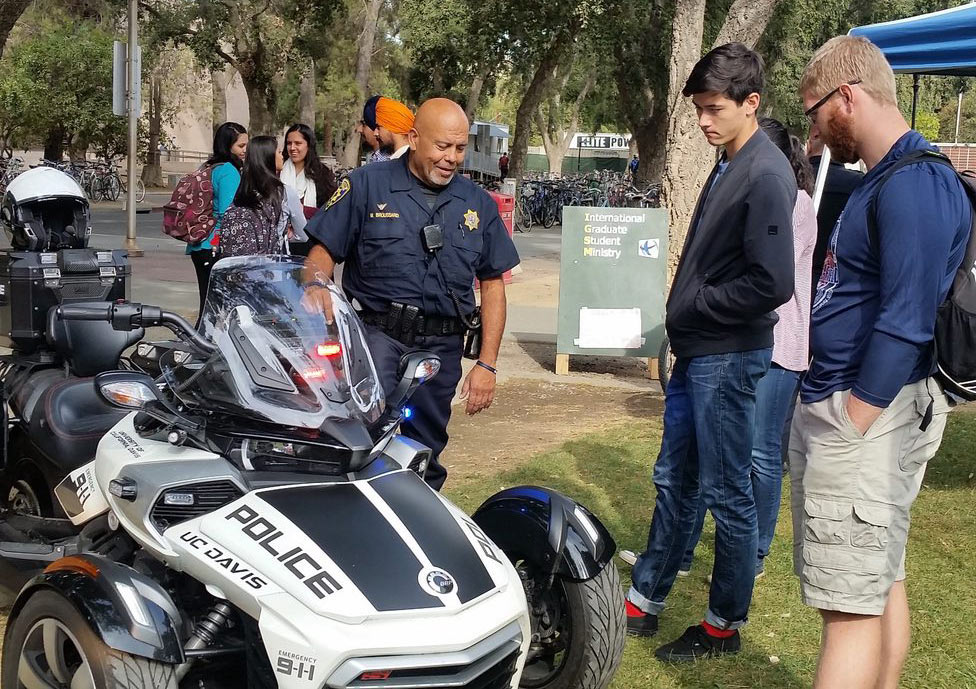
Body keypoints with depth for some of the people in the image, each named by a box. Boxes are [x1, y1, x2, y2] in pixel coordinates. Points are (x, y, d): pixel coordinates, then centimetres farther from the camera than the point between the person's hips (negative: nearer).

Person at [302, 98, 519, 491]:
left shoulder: (478, 204, 13)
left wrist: (487, 364, 8)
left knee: (424, 461, 11)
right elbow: (323, 252, 2)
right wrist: (316, 286, -23)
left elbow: (492, 284, 15)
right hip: (376, 335, -4)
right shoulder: (366, 186, 3)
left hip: (442, 348, 4)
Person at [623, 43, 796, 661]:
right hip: (697, 352, 9)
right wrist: (683, 321, 8)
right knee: (675, 481, 16)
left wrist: (694, 306, -13)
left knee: (728, 494, 3)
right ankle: (644, 602, 28)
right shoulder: (729, 166, 11)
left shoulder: (766, 175, -17)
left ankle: (726, 625, 16)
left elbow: (772, 284, -24)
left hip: (729, 358, -9)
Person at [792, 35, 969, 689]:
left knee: (851, 604, -7)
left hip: (861, 415, -11)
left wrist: (852, 426, -20)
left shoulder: (913, 187, -18)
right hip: (835, 405, 11)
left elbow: (905, 323, -23)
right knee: (881, 582, 18)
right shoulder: (880, 180, 15)